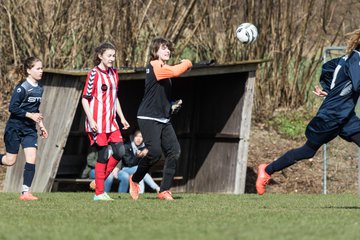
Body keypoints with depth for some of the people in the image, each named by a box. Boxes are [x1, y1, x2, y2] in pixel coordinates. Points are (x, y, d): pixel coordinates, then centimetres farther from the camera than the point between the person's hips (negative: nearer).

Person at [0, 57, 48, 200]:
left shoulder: (39, 89, 9)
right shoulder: (22, 87, -16)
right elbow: (12, 108, -19)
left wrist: (41, 125, 18)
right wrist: (30, 115, -22)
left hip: (29, 129, 6)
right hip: (15, 128, -6)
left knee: (31, 159, -7)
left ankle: (26, 192, -5)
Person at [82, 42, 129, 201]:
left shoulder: (113, 74, 13)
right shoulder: (94, 74, -9)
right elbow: (85, 99, -9)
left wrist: (122, 118, 19)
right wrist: (91, 120, -18)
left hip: (111, 122, 7)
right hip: (98, 122, -7)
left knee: (120, 152, -1)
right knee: (103, 156, -5)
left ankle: (98, 181, 14)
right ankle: (99, 193, 2)